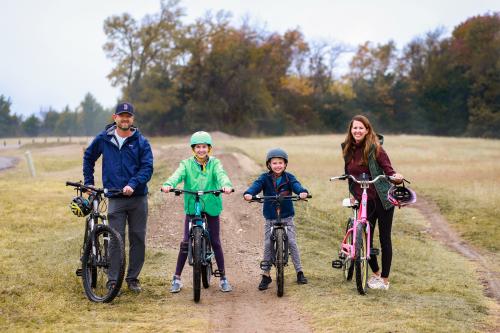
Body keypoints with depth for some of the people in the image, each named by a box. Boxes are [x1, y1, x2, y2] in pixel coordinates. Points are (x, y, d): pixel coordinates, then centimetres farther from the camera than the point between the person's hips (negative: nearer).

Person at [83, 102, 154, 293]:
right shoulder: (103, 139, 5)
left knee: (138, 239, 6)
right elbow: (89, 157, 20)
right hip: (115, 198, -1)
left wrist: (133, 184, -19)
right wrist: (88, 182, 15)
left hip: (138, 198, 1)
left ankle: (133, 278, 18)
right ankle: (113, 280, 2)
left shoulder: (141, 142, 2)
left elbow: (147, 167, -5)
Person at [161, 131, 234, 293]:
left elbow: (221, 174, -19)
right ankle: (177, 278, 8)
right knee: (186, 242, -3)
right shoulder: (187, 164, 0)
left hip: (211, 206, 0)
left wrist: (226, 185, -42)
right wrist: (168, 184, -40)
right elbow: (178, 175, -18)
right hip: (192, 206, 0)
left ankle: (223, 278, 17)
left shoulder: (214, 163, 0)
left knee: (215, 242, 5)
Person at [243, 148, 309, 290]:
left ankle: (299, 272, 7)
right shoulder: (265, 178, -3)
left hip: (287, 216, 0)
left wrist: (302, 192, -44)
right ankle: (266, 275, 10)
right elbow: (257, 185, -20)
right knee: (268, 245, 0)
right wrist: (249, 193, -42)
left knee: (292, 243, -5)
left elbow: (296, 185, -21)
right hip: (270, 218, 1)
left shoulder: (289, 177, -3)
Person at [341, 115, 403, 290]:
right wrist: (353, 193, 11)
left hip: (382, 199, -5)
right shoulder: (348, 149, 6)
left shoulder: (375, 148, -9)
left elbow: (388, 169, -10)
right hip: (364, 201, 5)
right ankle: (376, 272, 28)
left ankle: (385, 279, 12)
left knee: (384, 239, 2)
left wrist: (396, 177, -30)